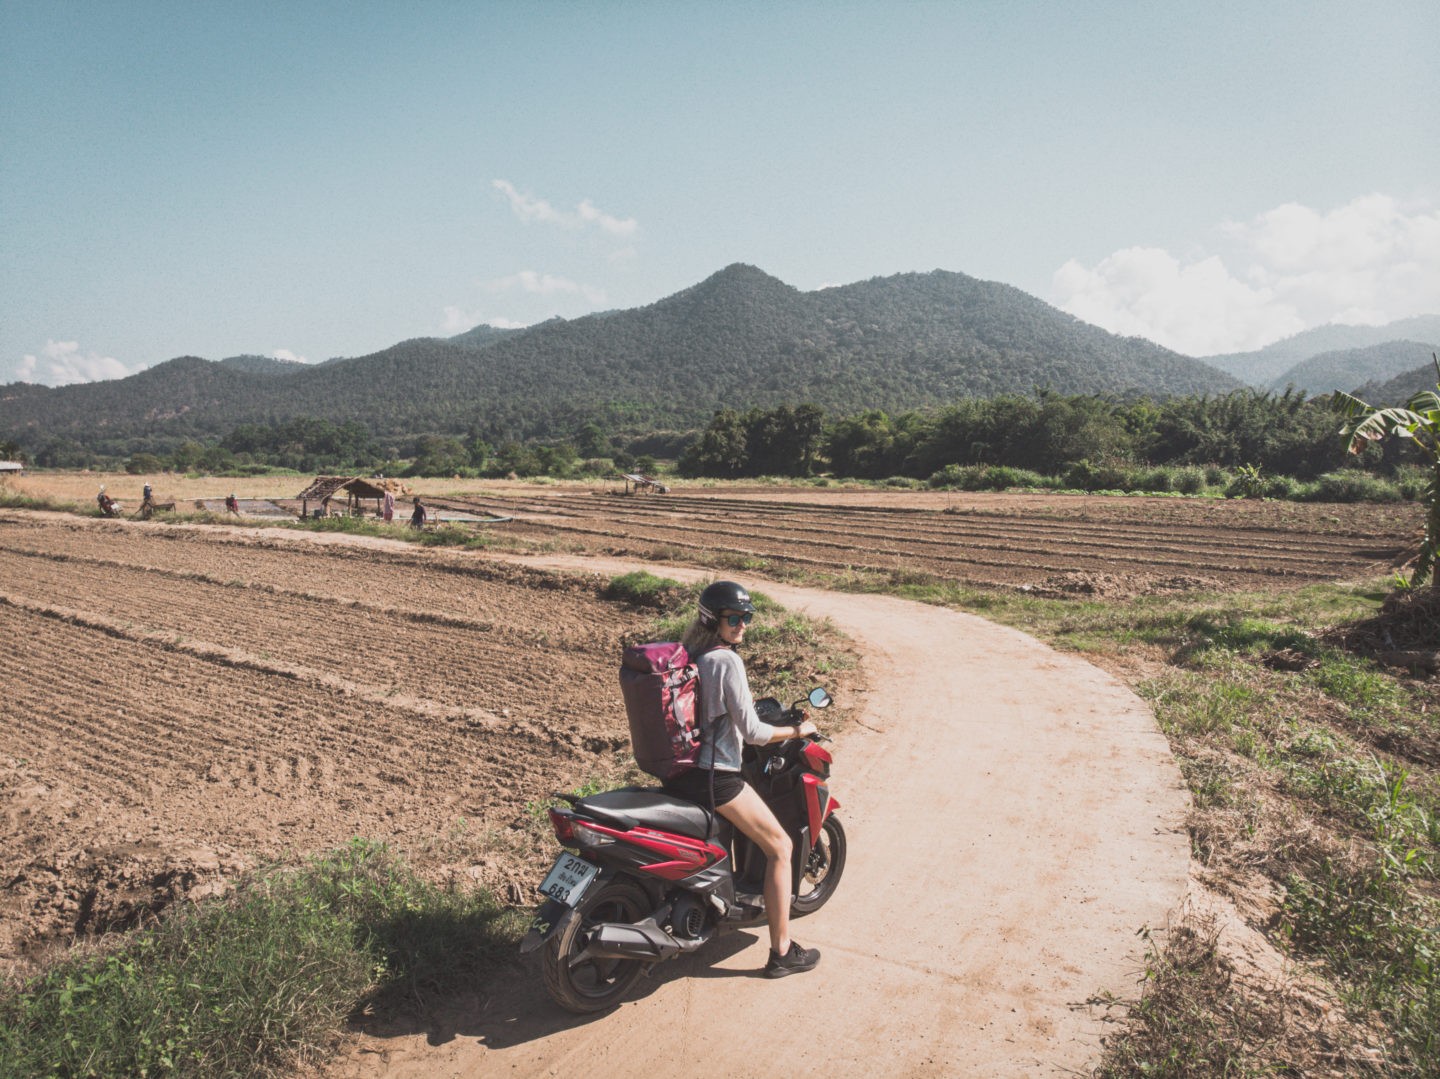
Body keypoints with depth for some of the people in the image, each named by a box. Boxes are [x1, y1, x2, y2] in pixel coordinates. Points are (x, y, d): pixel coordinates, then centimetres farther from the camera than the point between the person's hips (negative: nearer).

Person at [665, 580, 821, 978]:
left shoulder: (686, 652, 7)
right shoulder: (727, 661, -18)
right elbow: (752, 732, -17)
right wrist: (795, 731, -2)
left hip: (675, 772, 9)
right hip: (713, 776, -8)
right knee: (779, 847, 6)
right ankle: (781, 952, 12)